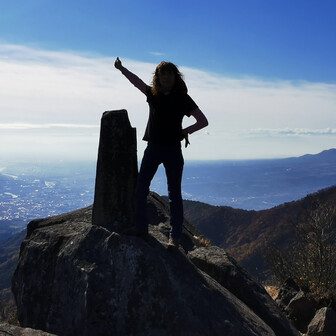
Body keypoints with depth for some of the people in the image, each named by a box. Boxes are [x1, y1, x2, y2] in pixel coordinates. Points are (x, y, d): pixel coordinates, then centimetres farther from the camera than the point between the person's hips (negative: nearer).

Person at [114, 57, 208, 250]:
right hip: (153, 148, 4)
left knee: (174, 194, -1)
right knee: (140, 189, 2)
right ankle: (141, 228, 15)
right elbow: (137, 81, 27)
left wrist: (186, 131, -10)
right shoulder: (153, 94, 10)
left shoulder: (182, 98, 0)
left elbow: (203, 121, 1)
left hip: (173, 150, -4)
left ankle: (175, 236, 2)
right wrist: (121, 68, 34)